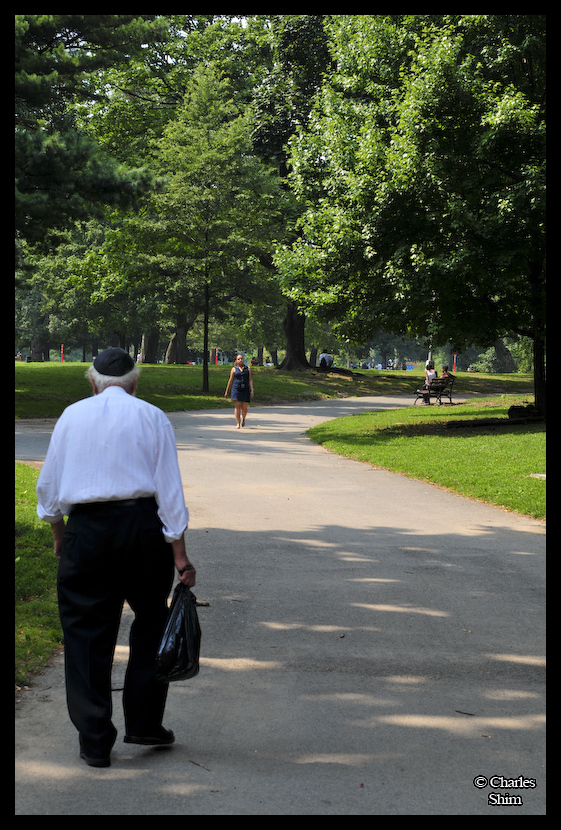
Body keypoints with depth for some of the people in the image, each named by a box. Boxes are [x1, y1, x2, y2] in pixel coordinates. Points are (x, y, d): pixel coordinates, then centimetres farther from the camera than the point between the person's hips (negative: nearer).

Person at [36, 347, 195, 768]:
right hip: (142, 524, -1)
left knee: (87, 631, 8)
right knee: (152, 622, 17)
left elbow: (48, 485, 10)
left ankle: (95, 741, 10)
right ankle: (144, 723, 20)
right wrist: (180, 556, 0)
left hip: (86, 529, 1)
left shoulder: (72, 415, 8)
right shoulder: (152, 417, 3)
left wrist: (58, 535, 24)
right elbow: (170, 490, -1)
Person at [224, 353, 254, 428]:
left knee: (244, 407, 4)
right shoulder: (234, 369, 7)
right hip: (236, 389, -1)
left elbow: (250, 380, 5)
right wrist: (227, 392, 9)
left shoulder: (248, 369, 9)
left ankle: (243, 419, 33)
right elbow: (230, 381, 9)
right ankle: (238, 424, -6)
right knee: (237, 406, -7)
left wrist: (252, 390, -5)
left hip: (245, 390, 1)